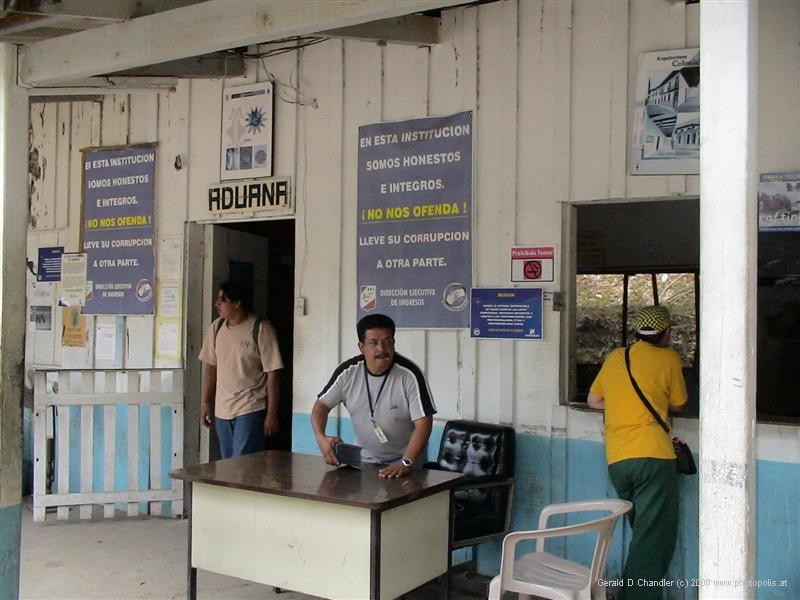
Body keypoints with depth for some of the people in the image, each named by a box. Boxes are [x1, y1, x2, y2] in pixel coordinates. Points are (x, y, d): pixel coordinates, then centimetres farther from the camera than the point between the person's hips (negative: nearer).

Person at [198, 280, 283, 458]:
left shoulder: (261, 329, -11)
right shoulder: (216, 327, 6)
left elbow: (273, 373, -11)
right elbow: (210, 366, 13)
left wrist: (272, 414, -12)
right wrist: (205, 403, 11)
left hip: (250, 411, -6)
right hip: (222, 411, 6)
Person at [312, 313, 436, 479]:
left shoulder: (410, 374, -18)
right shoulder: (348, 372, -8)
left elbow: (423, 423, -18)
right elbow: (321, 405, 0)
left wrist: (406, 463, -28)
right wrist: (321, 438, -18)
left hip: (402, 460, -3)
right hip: (364, 459, 3)